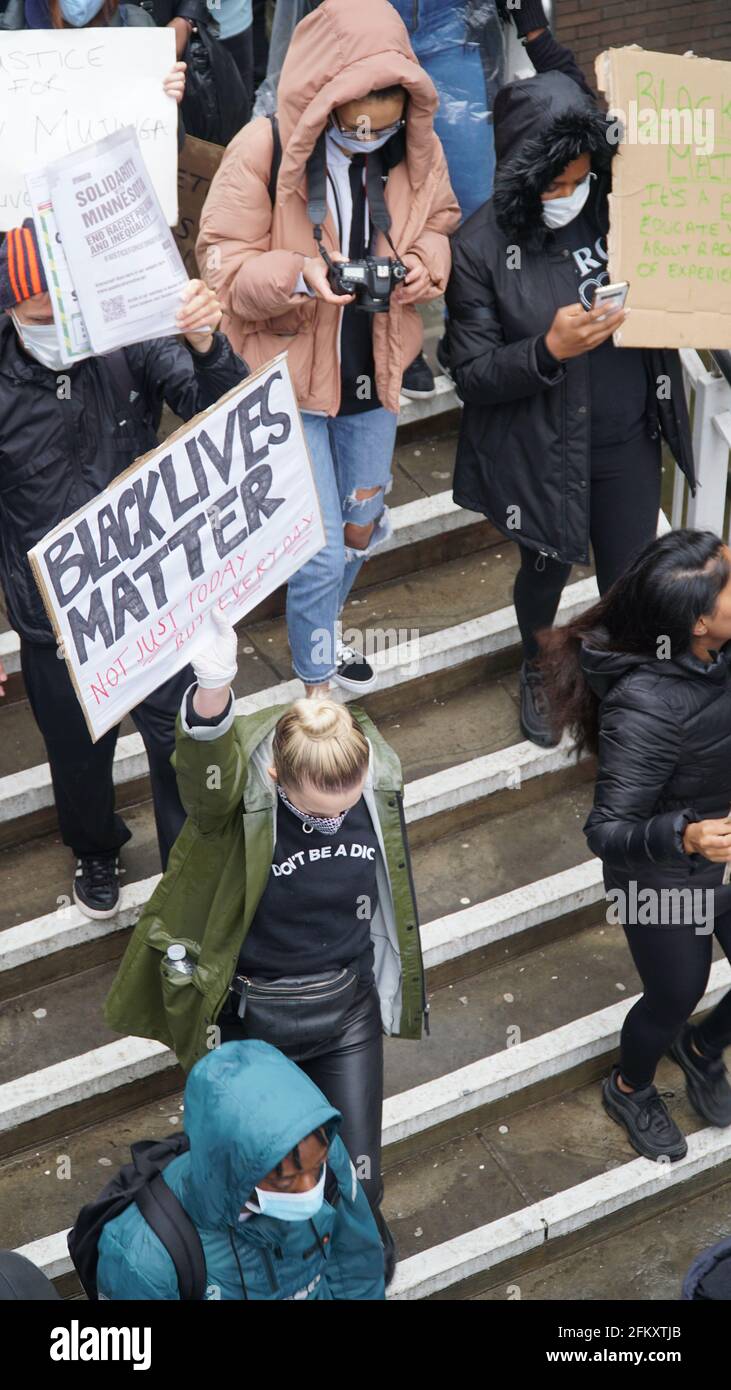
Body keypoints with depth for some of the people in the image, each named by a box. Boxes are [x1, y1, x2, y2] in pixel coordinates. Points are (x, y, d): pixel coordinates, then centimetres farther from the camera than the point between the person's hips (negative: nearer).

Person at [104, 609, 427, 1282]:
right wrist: (213, 689, -77)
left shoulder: (377, 773, -15)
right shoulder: (237, 784, -28)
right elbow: (207, 777, -55)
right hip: (255, 1016, -2)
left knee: (358, 1185, 10)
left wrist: (387, 980, 19)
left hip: (349, 1005, 3)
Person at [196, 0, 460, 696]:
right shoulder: (262, 151, -22)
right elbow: (224, 263, -16)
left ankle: (320, 631, 53)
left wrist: (423, 261, -15)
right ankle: (316, 687, 23)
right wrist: (300, 273, -34)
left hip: (374, 373, 5)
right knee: (320, 550, -1)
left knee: (363, 526, 23)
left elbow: (441, 222, 8)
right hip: (291, 377, -5)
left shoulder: (415, 147, -10)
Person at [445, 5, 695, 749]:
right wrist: (549, 350, -32)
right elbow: (473, 376, -14)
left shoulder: (617, 208, -8)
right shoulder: (481, 247, -17)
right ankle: (535, 669, 53)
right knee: (546, 570, 21)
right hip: (543, 454, -2)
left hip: (629, 442, 2)